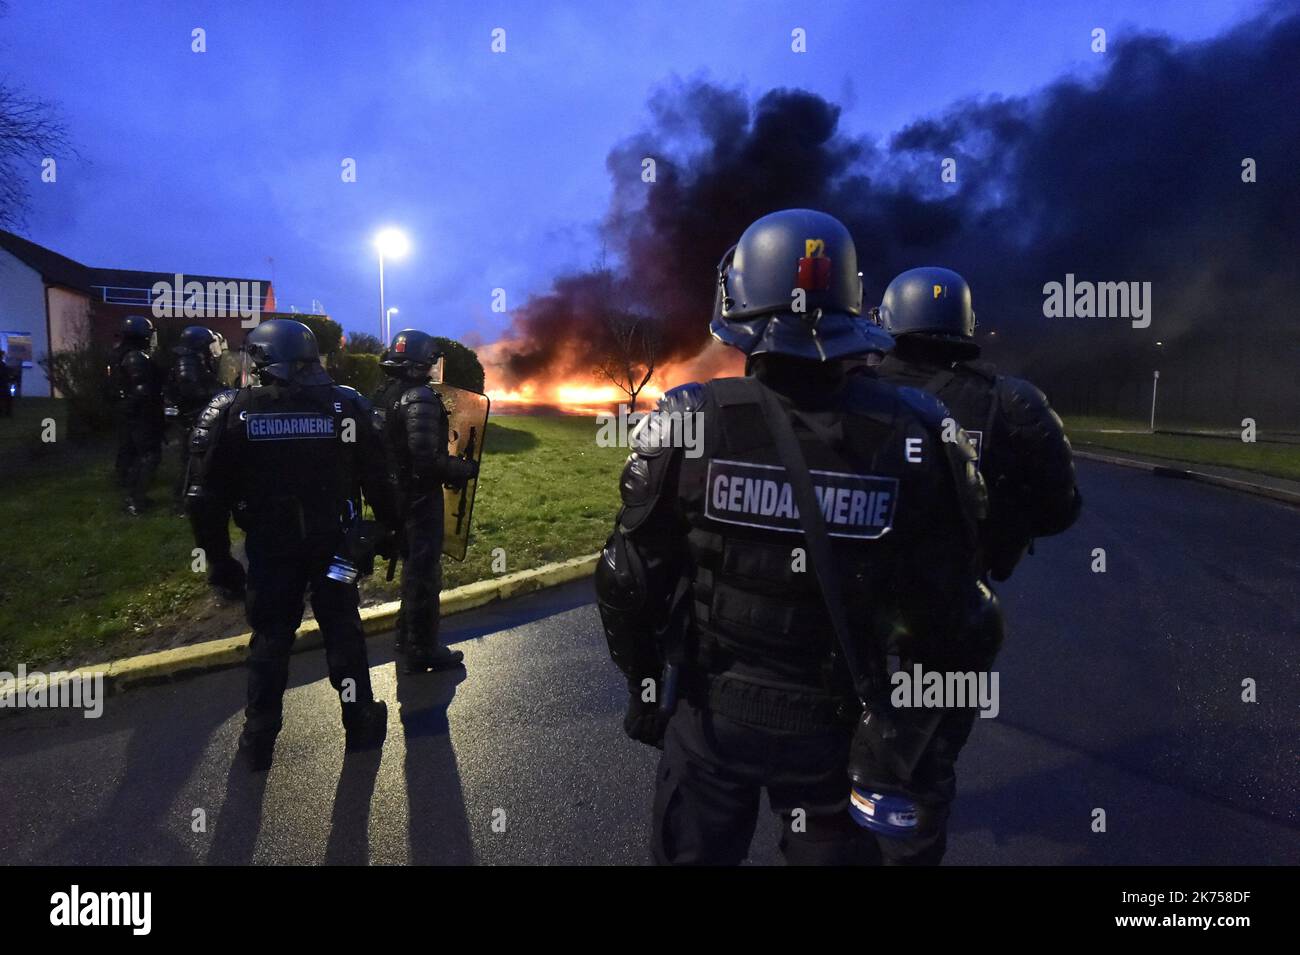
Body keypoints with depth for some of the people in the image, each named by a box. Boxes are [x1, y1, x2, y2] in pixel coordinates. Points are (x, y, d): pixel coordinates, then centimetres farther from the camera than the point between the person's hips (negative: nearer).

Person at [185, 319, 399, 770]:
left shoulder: (231, 412, -7)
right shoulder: (348, 405, -7)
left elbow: (206, 496, -5)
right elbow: (379, 481, -4)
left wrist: (217, 557, 4)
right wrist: (392, 529, 9)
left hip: (270, 546, 0)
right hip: (334, 543, 0)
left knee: (270, 637, 14)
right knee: (343, 631, 13)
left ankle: (259, 739, 24)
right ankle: (361, 724, 24)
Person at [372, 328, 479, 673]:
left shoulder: (382, 396, 7)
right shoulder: (421, 398, -21)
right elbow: (427, 458, -28)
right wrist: (464, 470, -14)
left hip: (395, 495, 9)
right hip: (421, 498, -9)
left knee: (411, 564, 23)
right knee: (425, 571, 2)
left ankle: (407, 634, 37)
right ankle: (423, 650, 12)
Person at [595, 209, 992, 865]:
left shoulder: (687, 424, -19)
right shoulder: (912, 437, -15)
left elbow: (631, 582, -12)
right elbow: (943, 613, -9)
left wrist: (643, 688, 6)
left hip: (708, 712, 0)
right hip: (835, 725, 1)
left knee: (689, 853, 23)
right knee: (831, 848, 25)